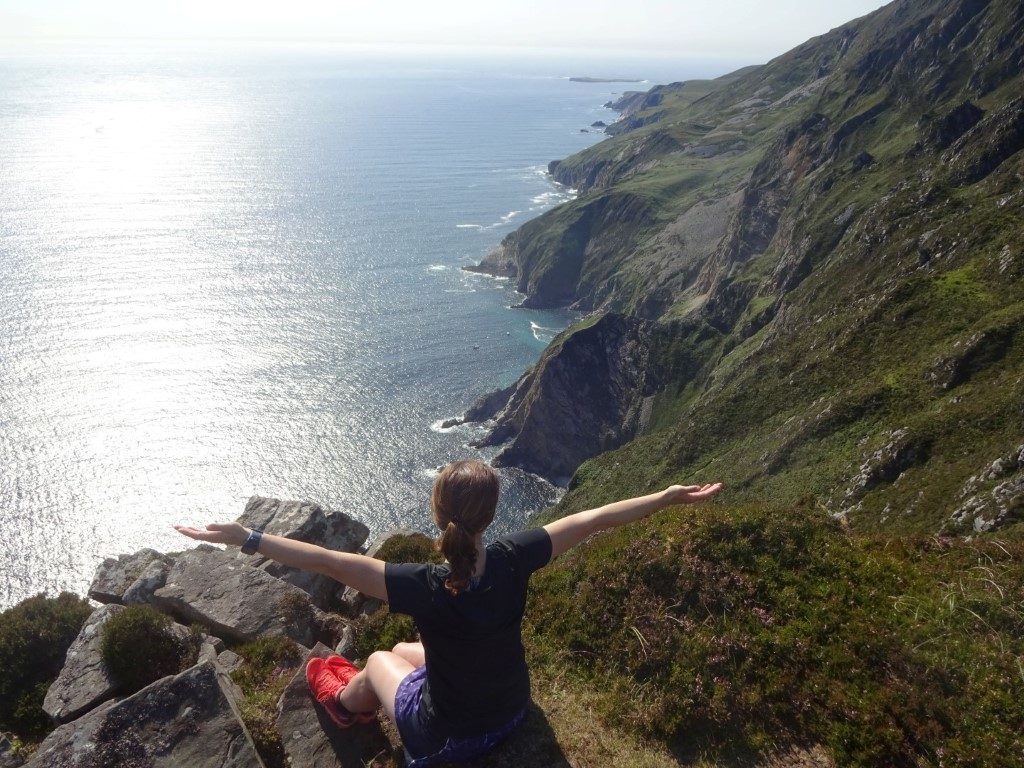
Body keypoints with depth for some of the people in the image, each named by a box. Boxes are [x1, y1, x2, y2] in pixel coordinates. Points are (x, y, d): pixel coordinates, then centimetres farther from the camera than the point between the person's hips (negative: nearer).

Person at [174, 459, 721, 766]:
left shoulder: (425, 588, -36)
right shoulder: (513, 560, -25)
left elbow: (329, 561, -37)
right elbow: (588, 521, -16)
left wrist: (248, 539, -30)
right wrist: (667, 498, -7)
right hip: (513, 711, 4)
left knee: (379, 661, 26)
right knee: (407, 650, 28)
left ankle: (345, 703, 61)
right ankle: (359, 698, 59)